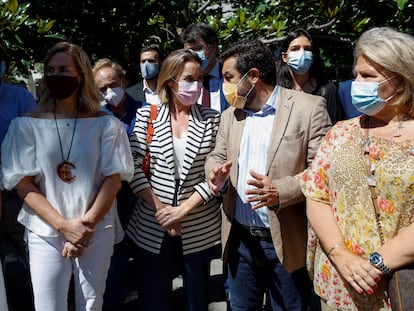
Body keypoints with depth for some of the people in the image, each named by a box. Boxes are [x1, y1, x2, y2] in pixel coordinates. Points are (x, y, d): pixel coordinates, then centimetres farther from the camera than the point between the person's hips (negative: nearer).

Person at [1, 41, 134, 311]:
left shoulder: (104, 123, -1)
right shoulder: (27, 124, -2)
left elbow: (114, 179, -3)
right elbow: (24, 185, -5)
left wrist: (87, 224, -12)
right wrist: (64, 225, -13)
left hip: (98, 231, 1)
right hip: (45, 233, 0)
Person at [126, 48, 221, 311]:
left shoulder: (212, 119, 2)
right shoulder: (146, 115, 1)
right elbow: (134, 167, -4)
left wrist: (183, 209, -12)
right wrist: (159, 208, -11)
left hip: (199, 227, 1)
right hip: (153, 225, 0)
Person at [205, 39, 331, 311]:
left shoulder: (309, 107, -8)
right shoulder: (230, 115, 11)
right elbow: (217, 156, 15)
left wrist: (280, 191, -26)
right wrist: (217, 175, -9)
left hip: (287, 243, -5)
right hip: (240, 240, 5)